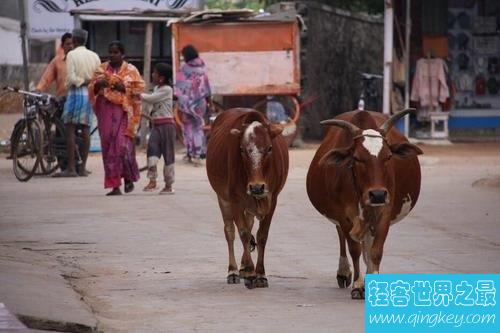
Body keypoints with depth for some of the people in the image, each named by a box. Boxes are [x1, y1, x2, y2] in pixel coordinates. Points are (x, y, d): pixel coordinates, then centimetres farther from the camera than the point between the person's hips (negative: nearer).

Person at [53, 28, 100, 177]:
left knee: (69, 129, -4)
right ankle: (83, 167, 6)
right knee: (85, 130, 7)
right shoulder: (94, 56, 10)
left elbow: (71, 77, -13)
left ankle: (70, 168, -9)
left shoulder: (72, 55, -6)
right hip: (90, 94, 6)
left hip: (76, 92, -6)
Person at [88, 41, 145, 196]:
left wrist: (123, 88, -14)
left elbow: (139, 88, 0)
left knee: (122, 145, -11)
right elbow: (91, 89, 13)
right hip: (106, 111, 3)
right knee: (108, 147, -3)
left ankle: (129, 178, 13)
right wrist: (98, 84, -9)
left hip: (123, 111, -3)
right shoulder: (101, 70, 13)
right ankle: (115, 186, 0)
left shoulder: (131, 70, 5)